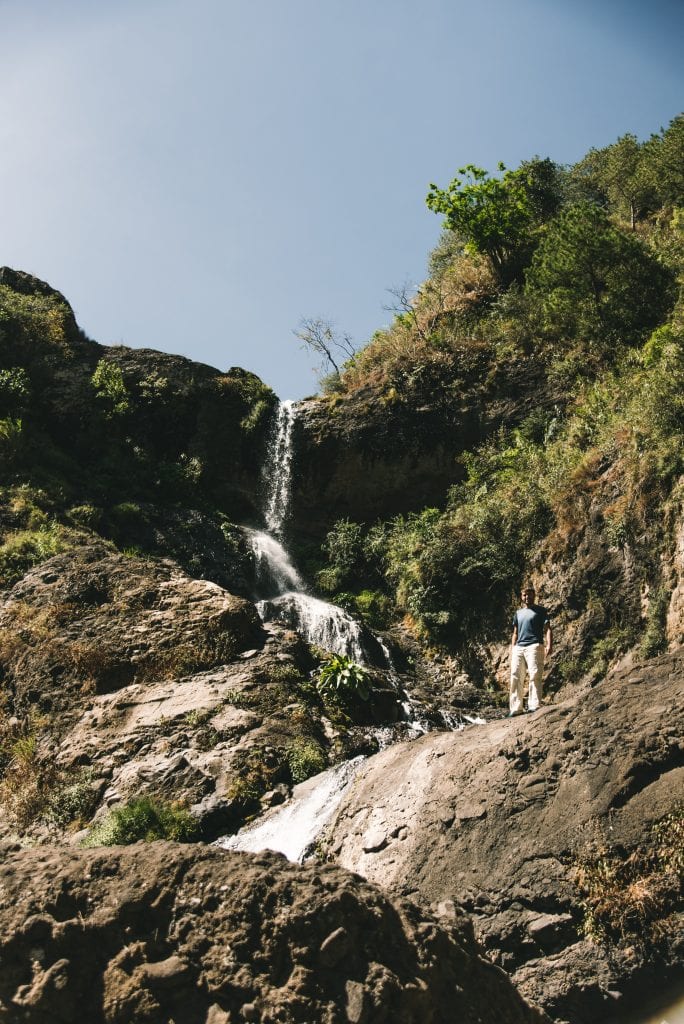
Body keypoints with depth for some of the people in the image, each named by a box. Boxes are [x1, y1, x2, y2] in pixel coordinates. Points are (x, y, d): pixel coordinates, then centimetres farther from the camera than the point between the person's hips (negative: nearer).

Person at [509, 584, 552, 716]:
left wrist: (549, 644, -15)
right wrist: (512, 650, 15)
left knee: (535, 676, -14)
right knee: (516, 677, -1)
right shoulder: (518, 613, 24)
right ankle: (516, 708, 1)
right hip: (518, 647, 5)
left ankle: (534, 705, -15)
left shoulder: (540, 610, 9)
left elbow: (547, 629, 0)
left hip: (534, 646, -5)